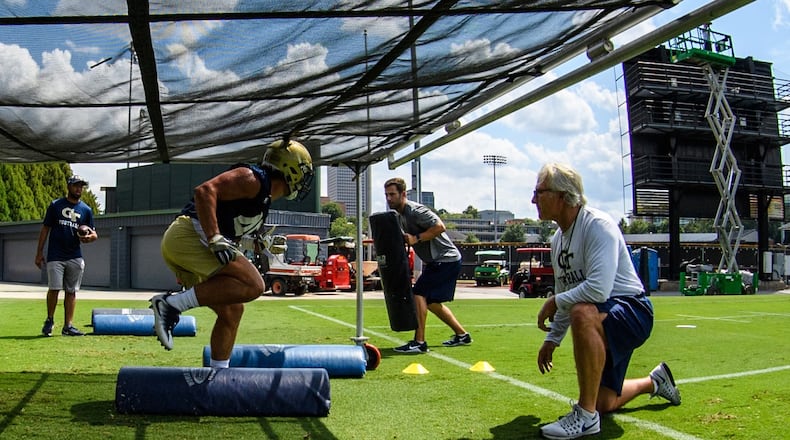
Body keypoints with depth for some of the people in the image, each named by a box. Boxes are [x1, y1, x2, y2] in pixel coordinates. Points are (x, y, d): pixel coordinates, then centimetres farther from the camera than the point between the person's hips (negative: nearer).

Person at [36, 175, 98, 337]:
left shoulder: (86, 210, 10)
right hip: (55, 256, -2)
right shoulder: (55, 205, 5)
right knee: (54, 288, -7)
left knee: (71, 291, 2)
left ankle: (68, 326, 7)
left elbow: (93, 234, 12)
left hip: (75, 257, 2)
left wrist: (91, 236, -13)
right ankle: (49, 320, 14)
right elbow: (45, 229, 6)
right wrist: (39, 253, 2)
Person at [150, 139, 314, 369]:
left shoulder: (263, 199, 24)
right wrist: (216, 240, -25)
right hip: (187, 235, -10)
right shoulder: (253, 179, -5)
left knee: (231, 310, 13)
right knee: (252, 286, -19)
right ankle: (171, 304, -20)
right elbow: (205, 191, -18)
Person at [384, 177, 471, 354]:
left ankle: (419, 342, -15)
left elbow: (440, 227, -27)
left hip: (446, 259, -11)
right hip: (435, 260, 11)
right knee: (431, 301, 17)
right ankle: (462, 335, 30)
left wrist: (416, 239, -26)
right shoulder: (400, 214, 9)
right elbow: (407, 236, 21)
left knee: (419, 293, -17)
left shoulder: (415, 210, -20)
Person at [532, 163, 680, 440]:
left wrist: (554, 302, -18)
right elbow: (567, 296, 19)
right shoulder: (558, 239, 8)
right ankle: (654, 382, 40)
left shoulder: (598, 225, -20)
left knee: (583, 313, -40)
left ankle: (586, 416, -30)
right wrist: (552, 340, 15)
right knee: (604, 404, 10)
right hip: (602, 322, 9)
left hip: (632, 311, -9)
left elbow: (598, 289, -32)